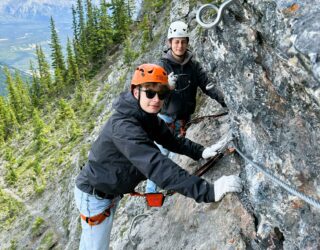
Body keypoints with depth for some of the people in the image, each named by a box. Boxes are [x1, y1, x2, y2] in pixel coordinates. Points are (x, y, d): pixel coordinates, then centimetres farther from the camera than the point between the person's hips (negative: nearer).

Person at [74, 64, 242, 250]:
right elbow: (156, 166, -46)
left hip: (112, 192, 9)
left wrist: (200, 151, -12)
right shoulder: (124, 125, -36)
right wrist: (207, 191, -50)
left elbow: (170, 140, 4)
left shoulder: (148, 117, -5)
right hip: (95, 195, -9)